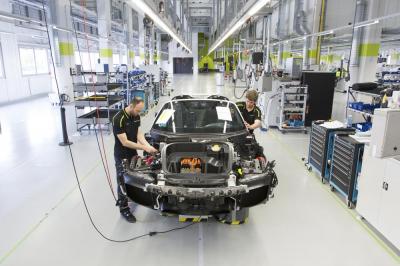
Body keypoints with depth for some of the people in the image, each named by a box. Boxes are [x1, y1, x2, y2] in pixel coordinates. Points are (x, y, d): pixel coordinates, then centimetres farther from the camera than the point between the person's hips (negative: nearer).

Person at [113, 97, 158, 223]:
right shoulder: (118, 119, -26)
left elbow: (138, 133, 0)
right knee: (123, 182, 5)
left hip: (133, 153, 7)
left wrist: (148, 145, -17)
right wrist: (144, 148, -27)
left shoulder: (136, 116, -3)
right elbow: (125, 142, -27)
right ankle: (124, 209, 19)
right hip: (122, 156, -7)